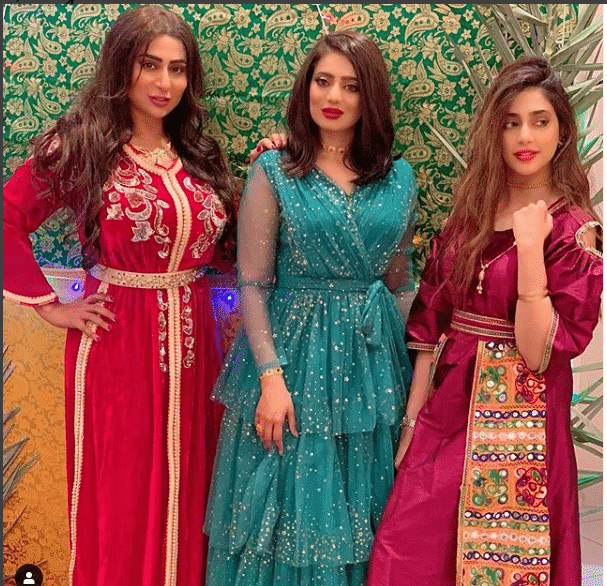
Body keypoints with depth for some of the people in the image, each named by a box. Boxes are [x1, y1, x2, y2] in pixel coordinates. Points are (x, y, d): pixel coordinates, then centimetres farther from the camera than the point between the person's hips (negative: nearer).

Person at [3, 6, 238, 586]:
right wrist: (49, 306, -8)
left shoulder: (199, 150, 9)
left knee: (186, 487, 15)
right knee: (121, 494, 9)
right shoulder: (81, 144, -5)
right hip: (117, 340, -4)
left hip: (192, 339, 5)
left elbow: (224, 249, 9)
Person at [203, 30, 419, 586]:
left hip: (371, 358, 3)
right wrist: (272, 377, -14)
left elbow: (400, 281, 11)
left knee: (360, 506, 14)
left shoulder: (398, 177, 4)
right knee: (290, 500, 8)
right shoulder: (274, 171, -5)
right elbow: (252, 285, -7)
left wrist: (402, 360, 6)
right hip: (292, 350, -3)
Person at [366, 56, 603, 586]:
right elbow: (430, 321, 5)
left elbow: (539, 353, -16)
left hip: (519, 417, -4)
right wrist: (412, 418, 3)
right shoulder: (470, 212, 5)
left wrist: (531, 248, -23)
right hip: (447, 405, 4)